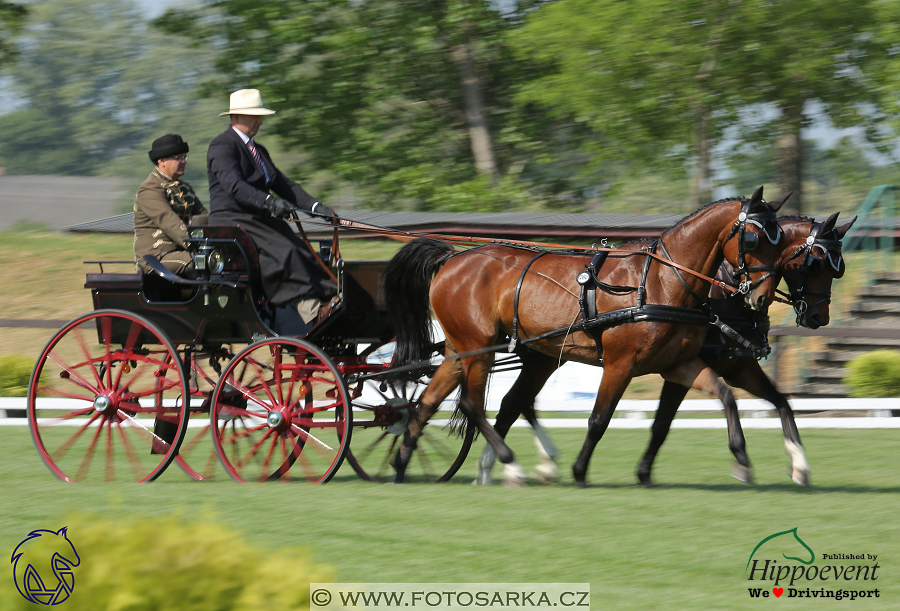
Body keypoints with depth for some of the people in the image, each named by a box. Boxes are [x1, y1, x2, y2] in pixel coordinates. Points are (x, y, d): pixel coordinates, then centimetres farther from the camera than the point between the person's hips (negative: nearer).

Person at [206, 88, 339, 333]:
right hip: (232, 220, -9)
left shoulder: (258, 150, 23)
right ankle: (314, 310, -34)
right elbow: (234, 185, -22)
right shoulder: (222, 146, -6)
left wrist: (315, 206, 3)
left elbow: (282, 184, 18)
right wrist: (269, 202, -36)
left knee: (301, 253, -16)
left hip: (259, 220, 9)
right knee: (285, 252, -28)